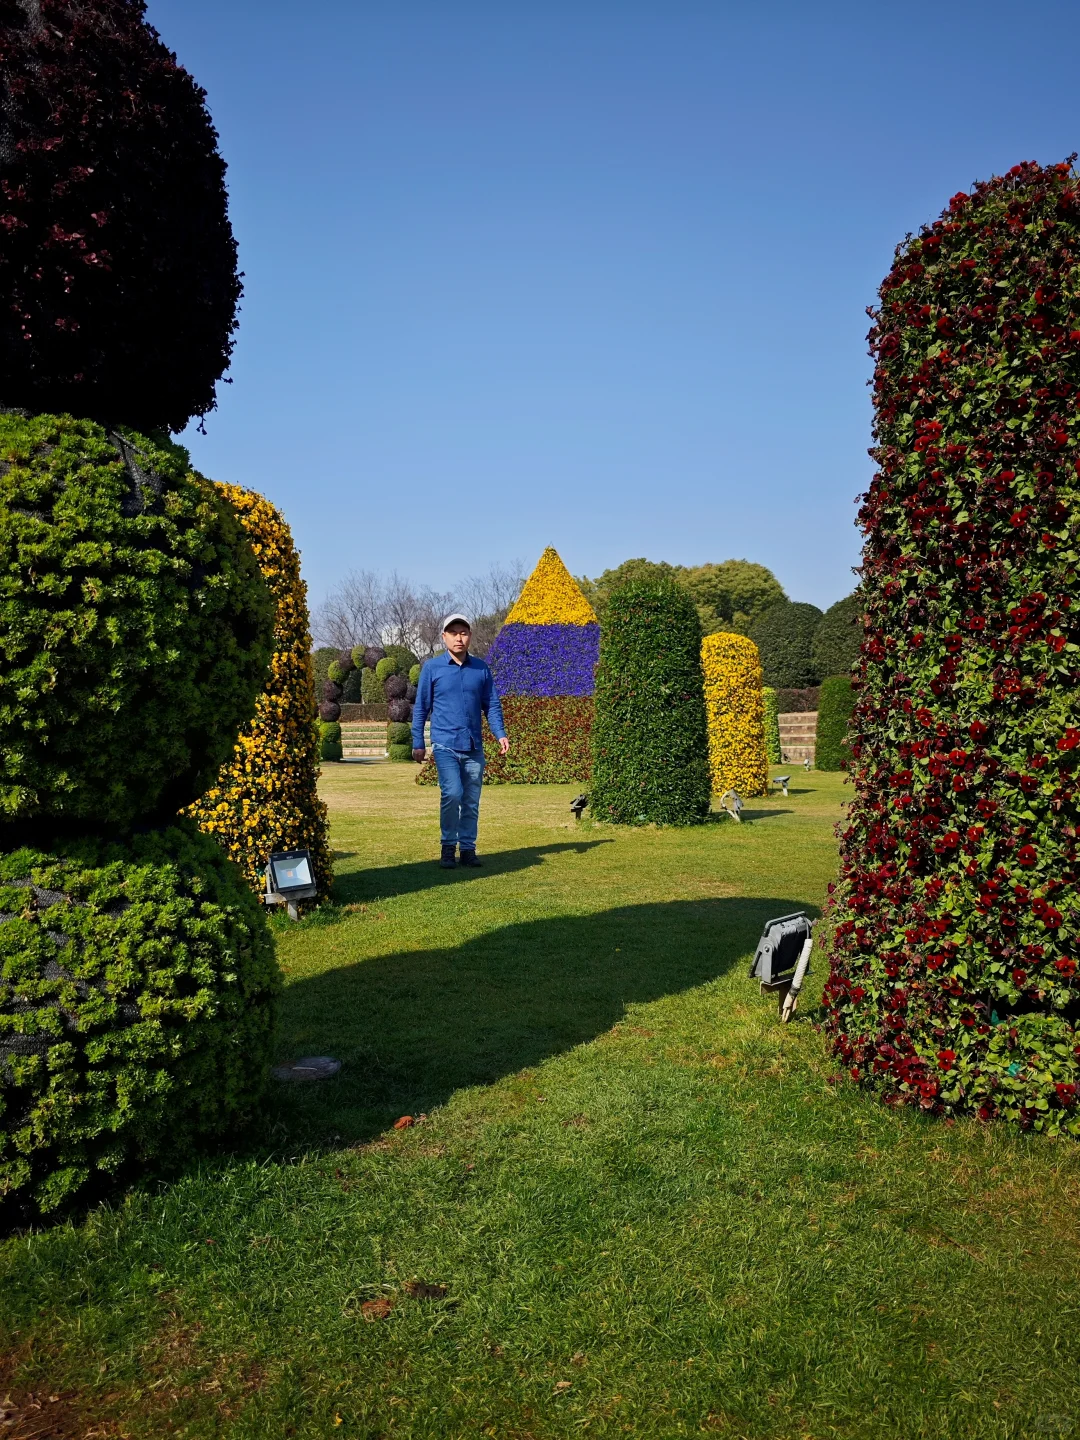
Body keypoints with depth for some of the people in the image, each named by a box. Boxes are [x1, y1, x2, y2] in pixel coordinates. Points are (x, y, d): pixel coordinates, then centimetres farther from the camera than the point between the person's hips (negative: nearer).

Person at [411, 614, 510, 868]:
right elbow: (421, 707, 5)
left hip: (474, 747, 3)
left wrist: (500, 734, -4)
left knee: (471, 801, 7)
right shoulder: (432, 668, 2)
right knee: (452, 793, -19)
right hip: (445, 745, -3)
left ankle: (467, 849, 19)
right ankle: (448, 847, -4)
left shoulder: (481, 669, 8)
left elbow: (492, 705, 11)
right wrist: (418, 743, 2)